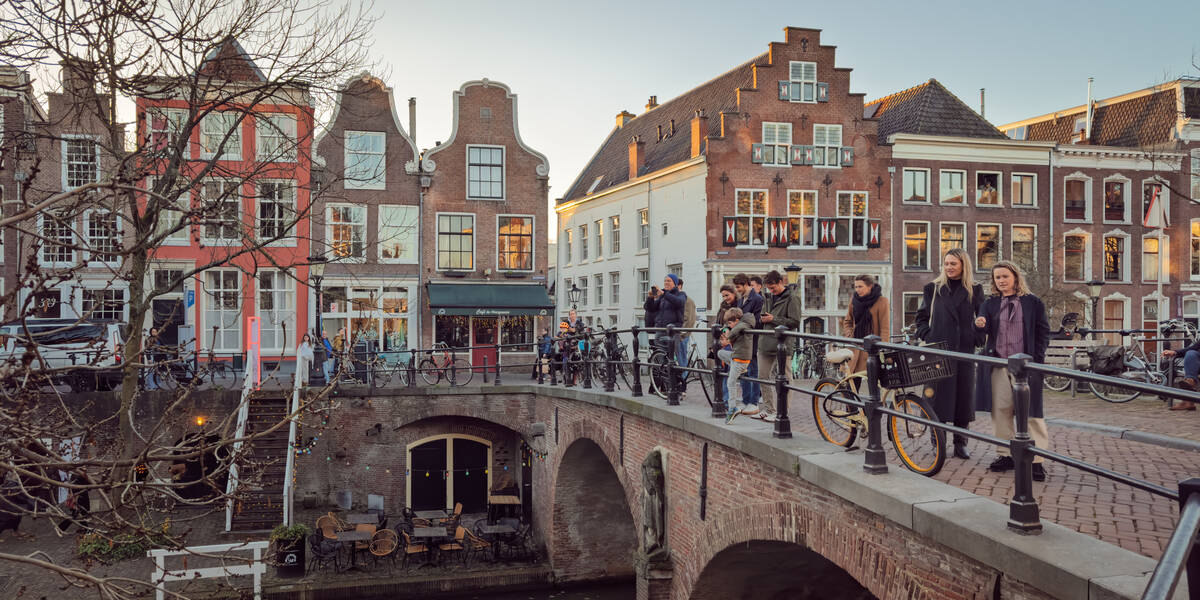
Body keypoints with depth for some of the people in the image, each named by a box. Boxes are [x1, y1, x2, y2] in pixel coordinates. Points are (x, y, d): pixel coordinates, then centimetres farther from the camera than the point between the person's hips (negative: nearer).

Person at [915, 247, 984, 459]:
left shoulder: (975, 290, 9)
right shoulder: (933, 288, 7)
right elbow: (922, 317, 11)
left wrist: (977, 338, -3)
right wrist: (927, 336, -3)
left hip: (964, 350, 1)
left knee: (963, 394, 4)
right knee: (939, 394, -1)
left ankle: (960, 443, 15)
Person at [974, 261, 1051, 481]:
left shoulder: (1033, 302, 5)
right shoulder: (990, 304, 11)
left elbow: (1043, 332, 4)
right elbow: (985, 330, -3)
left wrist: (1037, 359, -5)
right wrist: (980, 325, -27)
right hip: (998, 365, 3)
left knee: (1031, 413, -5)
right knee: (1000, 411, 6)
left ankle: (1037, 461, -2)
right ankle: (1005, 455, 16)